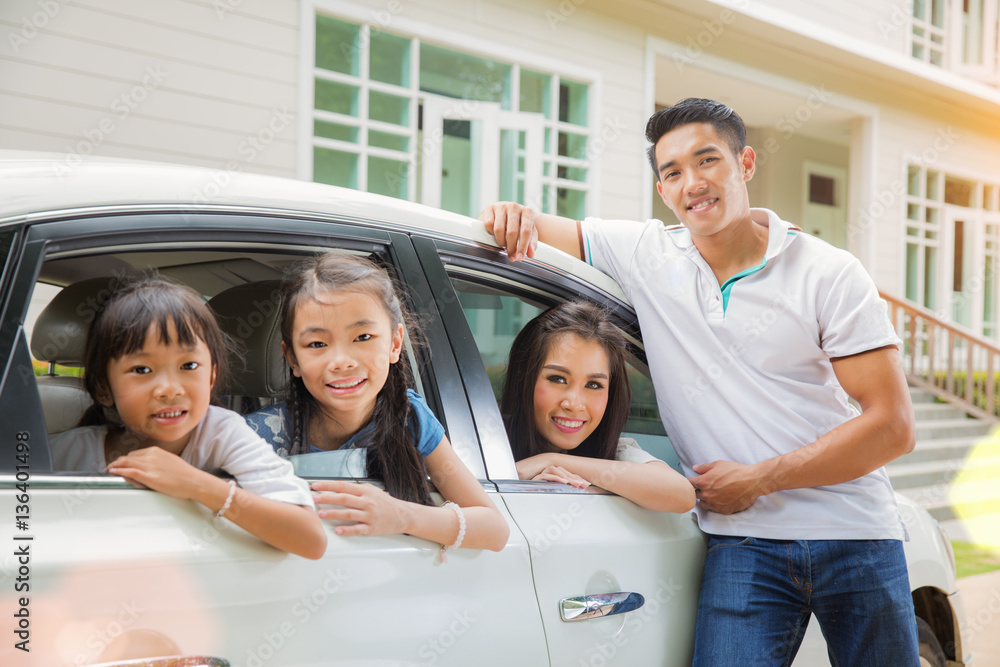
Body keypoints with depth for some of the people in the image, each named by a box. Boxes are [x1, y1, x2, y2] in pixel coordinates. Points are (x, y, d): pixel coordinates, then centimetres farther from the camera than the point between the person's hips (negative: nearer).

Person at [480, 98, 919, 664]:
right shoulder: (646, 254, 2)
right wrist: (516, 216, -14)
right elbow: (536, 231, 11)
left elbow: (893, 427, -8)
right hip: (744, 541, 0)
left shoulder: (829, 273, -4)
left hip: (853, 536, 0)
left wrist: (758, 479, -13)